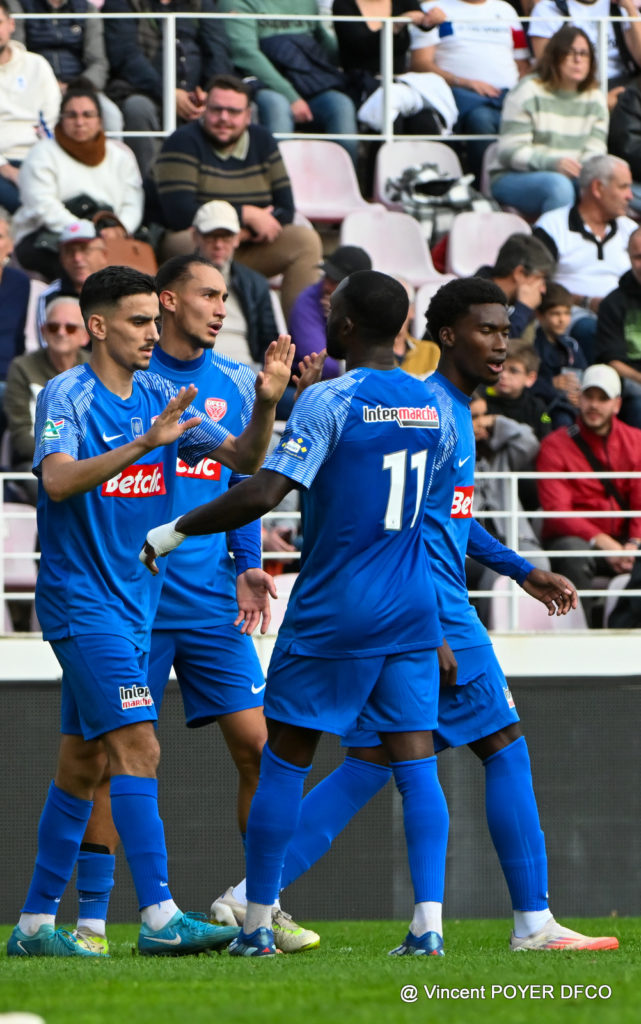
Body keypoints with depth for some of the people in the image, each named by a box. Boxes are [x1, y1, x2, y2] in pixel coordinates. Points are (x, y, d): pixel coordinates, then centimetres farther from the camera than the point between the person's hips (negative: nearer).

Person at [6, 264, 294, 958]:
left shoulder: (159, 399, 9)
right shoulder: (67, 395, -11)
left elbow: (243, 459, 7)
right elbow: (58, 480, -27)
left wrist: (265, 405, -12)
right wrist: (142, 445, -37)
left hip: (133, 605, 8)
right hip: (81, 600, -8)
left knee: (83, 764, 10)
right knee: (138, 746, -17)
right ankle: (159, 919, -21)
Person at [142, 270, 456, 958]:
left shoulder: (328, 403, -14)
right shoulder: (431, 409, 6)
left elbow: (262, 494, -21)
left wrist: (174, 532, -10)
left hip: (331, 613, -5)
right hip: (411, 616, 5)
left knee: (284, 761, 5)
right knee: (415, 763, 2)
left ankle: (257, 927, 8)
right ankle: (428, 925, -10)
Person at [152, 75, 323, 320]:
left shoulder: (262, 142, 8)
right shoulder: (183, 143, -8)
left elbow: (284, 212, 3)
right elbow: (179, 214, -19)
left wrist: (245, 232, -18)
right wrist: (248, 215, -16)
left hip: (249, 247, 5)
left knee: (305, 240, -15)